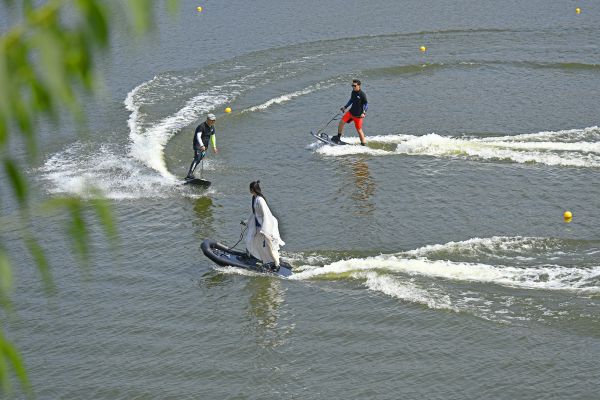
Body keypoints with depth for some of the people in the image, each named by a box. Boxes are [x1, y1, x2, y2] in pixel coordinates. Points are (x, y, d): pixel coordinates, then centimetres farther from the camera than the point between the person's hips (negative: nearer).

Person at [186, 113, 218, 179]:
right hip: (198, 145, -9)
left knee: (199, 159, 7)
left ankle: (190, 174, 14)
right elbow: (198, 136, -31)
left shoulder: (212, 127, 7)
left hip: (204, 146, 9)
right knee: (197, 158, -20)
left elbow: (213, 136, 21)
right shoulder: (202, 126, -20)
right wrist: (202, 145, -43)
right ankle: (190, 174, -27)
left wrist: (214, 147, 20)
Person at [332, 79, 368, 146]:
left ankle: (364, 144, 10)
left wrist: (364, 113, -24)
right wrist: (345, 107, 19)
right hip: (351, 112, 6)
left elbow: (366, 104, -12)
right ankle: (338, 137, 12)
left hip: (358, 115, -6)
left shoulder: (362, 94, -16)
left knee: (359, 130, -2)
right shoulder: (353, 92, 4)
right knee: (341, 122, -3)